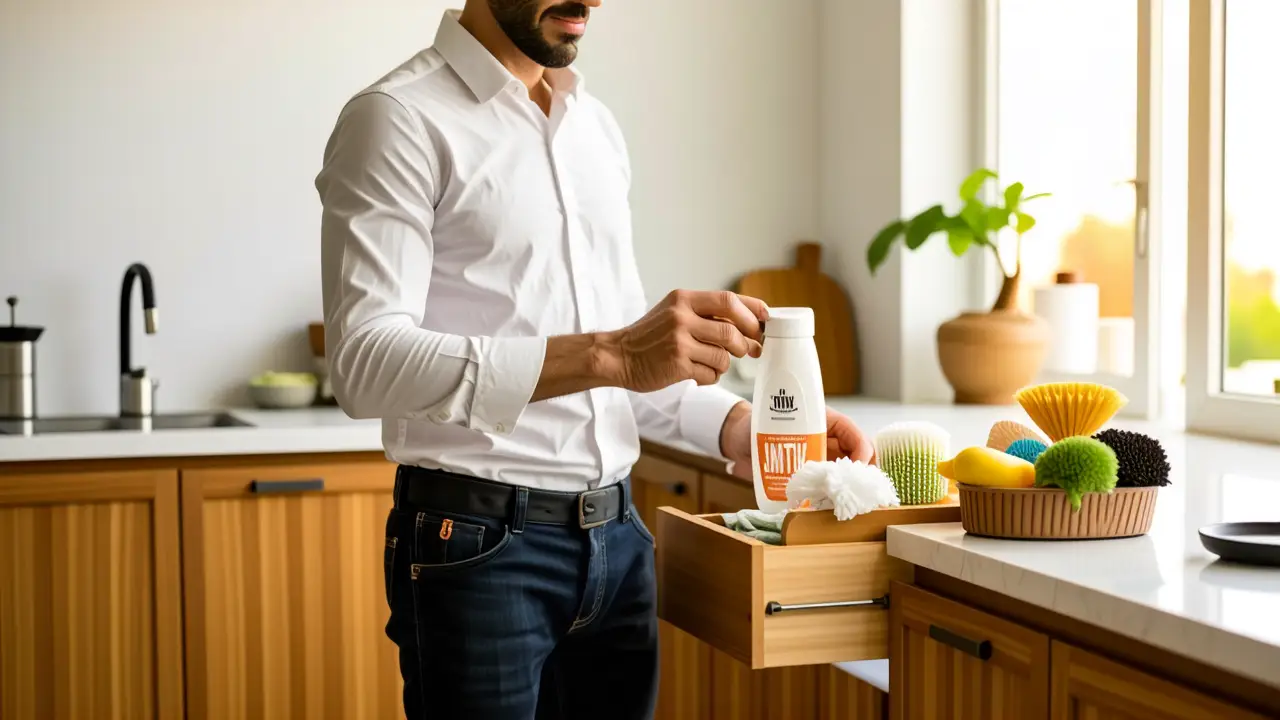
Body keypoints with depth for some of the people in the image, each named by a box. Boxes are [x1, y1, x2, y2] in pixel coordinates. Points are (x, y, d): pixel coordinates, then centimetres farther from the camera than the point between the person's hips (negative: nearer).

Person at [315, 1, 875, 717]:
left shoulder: (598, 126, 13)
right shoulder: (398, 120, -9)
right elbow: (366, 363, -21)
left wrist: (740, 428, 1)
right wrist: (610, 355, -29)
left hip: (617, 538, 7)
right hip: (480, 544, -6)